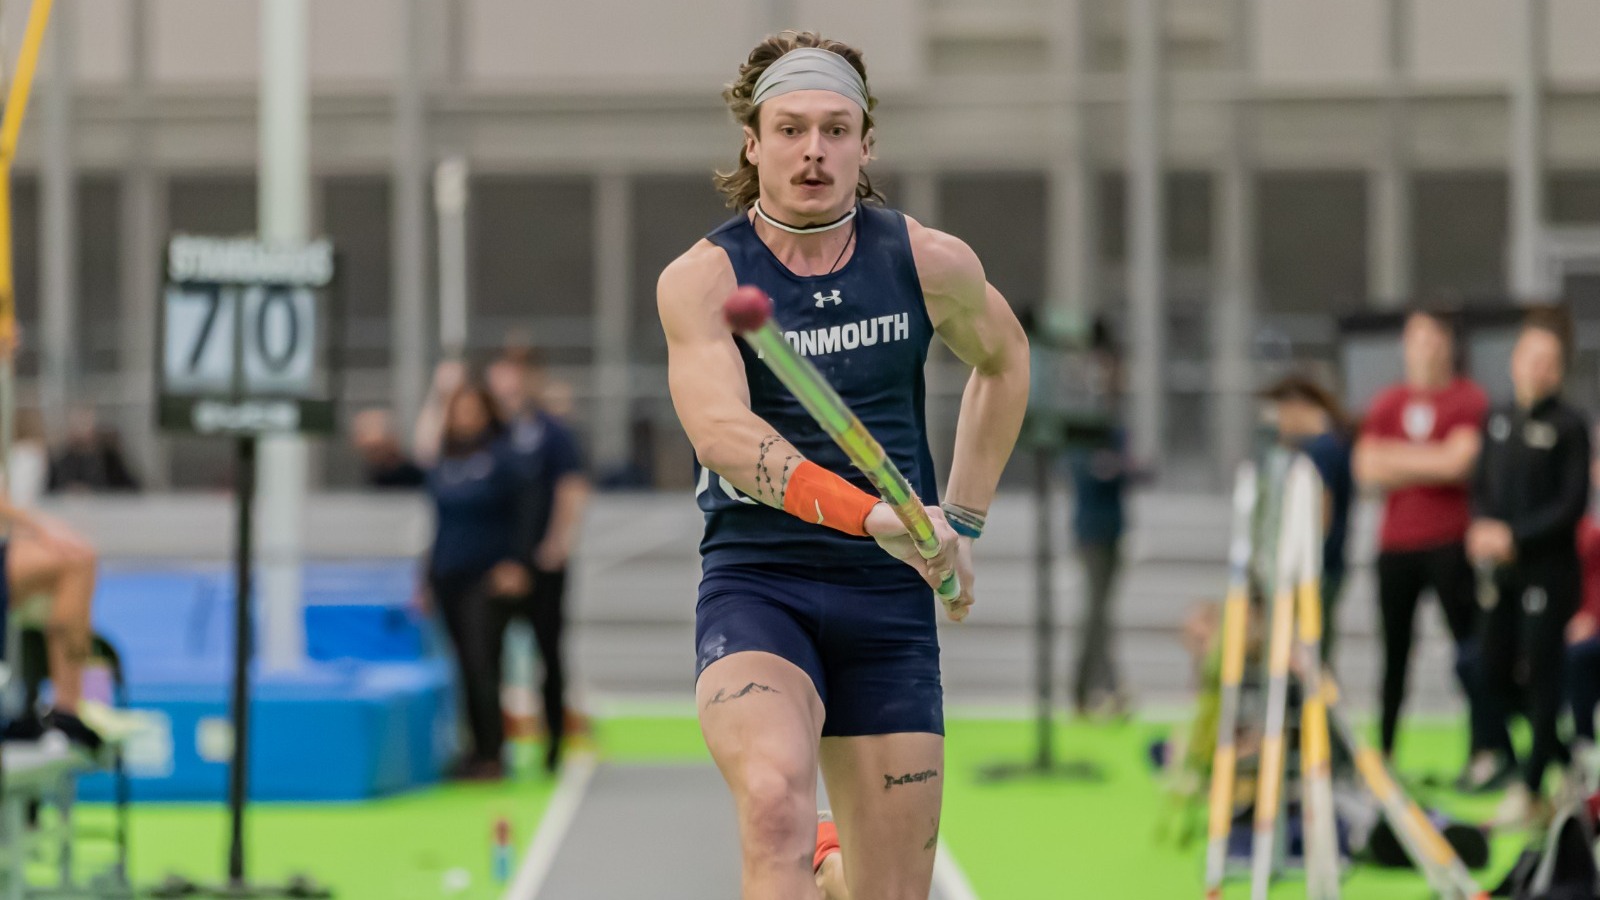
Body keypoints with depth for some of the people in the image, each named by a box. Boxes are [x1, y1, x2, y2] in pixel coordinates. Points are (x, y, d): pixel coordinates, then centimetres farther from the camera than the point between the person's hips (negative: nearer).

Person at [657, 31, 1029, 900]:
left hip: (888, 600, 3)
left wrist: (960, 523, 18)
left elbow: (1003, 359, 24)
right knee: (776, 795, -34)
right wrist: (871, 515, -38)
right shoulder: (702, 280, -8)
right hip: (756, 588, -3)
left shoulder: (931, 265, 2)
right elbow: (723, 432, -24)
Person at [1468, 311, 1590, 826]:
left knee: (1542, 677, -3)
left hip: (1548, 569, -6)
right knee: (1493, 669, 7)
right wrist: (1481, 528, -5)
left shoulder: (1568, 426, -7)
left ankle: (1533, 789, 2)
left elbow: (1573, 504, -11)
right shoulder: (1499, 422, 10)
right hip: (1500, 571, 6)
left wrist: (1514, 537, -16)